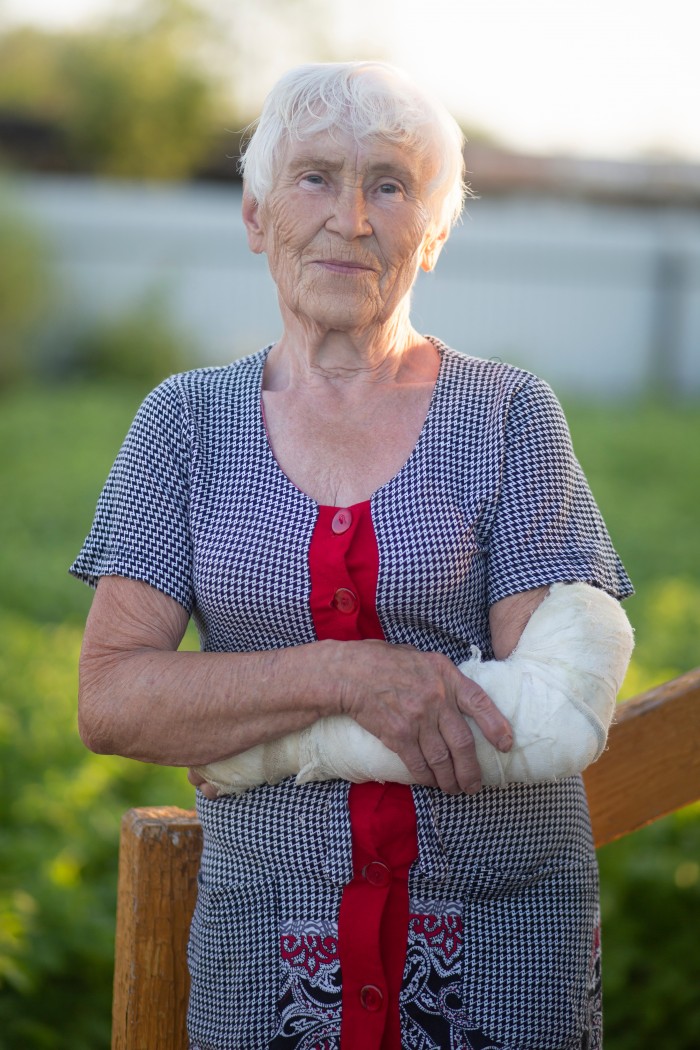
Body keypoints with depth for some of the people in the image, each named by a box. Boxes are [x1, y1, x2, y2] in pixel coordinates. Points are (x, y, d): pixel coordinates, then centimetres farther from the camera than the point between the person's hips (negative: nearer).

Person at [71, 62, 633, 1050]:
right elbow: (110, 698, -6)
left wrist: (229, 729, -12)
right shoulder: (189, 422, 4)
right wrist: (346, 677, -21)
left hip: (501, 931, -1)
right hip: (270, 923, 1)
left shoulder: (507, 415, -1)